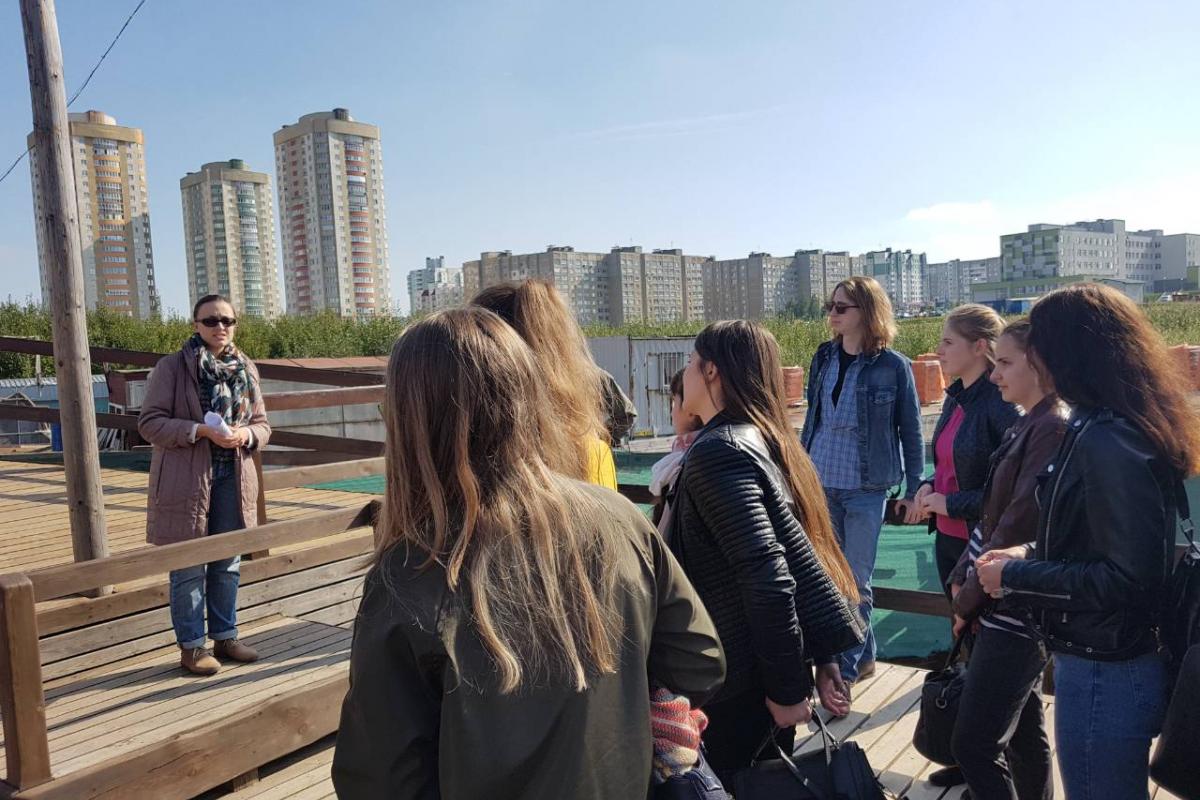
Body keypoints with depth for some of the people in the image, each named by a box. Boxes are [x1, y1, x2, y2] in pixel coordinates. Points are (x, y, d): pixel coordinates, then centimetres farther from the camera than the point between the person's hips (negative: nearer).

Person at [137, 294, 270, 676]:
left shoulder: (246, 368, 8)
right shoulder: (171, 367, -5)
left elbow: (262, 424, 12)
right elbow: (150, 422, -10)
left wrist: (246, 434, -11)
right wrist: (201, 430, -21)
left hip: (233, 475, 5)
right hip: (186, 479, -5)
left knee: (228, 563, 14)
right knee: (188, 567, 3)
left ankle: (225, 637, 27)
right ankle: (191, 646, 16)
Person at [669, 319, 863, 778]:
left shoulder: (717, 451, -20)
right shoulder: (764, 438, 7)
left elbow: (767, 577, -26)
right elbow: (800, 552, 9)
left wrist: (787, 688, -18)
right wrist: (823, 659, 12)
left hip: (743, 677, -8)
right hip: (768, 666, 8)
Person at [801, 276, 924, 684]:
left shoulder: (893, 366, -8)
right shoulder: (824, 358, 5)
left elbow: (911, 431, -2)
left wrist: (914, 489, -3)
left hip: (866, 489, -5)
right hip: (820, 484, 5)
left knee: (855, 583, 3)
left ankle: (845, 669, 17)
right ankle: (864, 656, 32)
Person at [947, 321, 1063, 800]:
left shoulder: (1052, 429, -17)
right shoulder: (1027, 428, 12)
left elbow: (1020, 527, -19)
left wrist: (970, 598, -10)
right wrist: (964, 577, 5)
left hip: (1015, 610, -9)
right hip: (1007, 606, 9)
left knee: (973, 744, -7)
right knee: (1024, 731, 19)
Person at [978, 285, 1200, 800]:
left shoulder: (1107, 442, -25)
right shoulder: (1122, 426, 6)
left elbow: (1125, 579, -26)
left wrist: (1014, 578, -16)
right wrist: (1032, 554, 8)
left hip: (1105, 676, -9)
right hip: (1114, 663, 10)